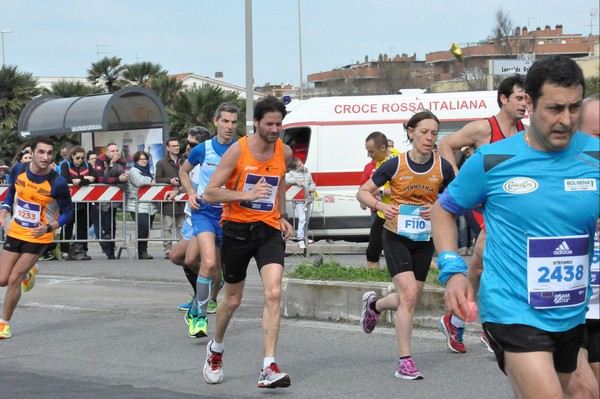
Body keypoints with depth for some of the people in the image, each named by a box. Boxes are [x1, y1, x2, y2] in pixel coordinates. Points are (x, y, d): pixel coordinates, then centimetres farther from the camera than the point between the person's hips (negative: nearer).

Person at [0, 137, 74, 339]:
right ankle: (28, 272, 39)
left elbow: (68, 212, -10)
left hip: (38, 238, -4)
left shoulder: (58, 183, -22)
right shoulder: (19, 169, -10)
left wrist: (48, 228, -26)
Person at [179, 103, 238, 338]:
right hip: (204, 210, -2)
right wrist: (191, 193, 1)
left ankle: (195, 310, 34)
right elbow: (184, 171, 16)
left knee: (217, 272, 8)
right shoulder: (203, 150, -3)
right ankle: (201, 317, -11)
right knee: (208, 262, -23)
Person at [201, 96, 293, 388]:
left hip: (269, 230, 2)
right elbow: (209, 193, -14)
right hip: (237, 229, -2)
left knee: (273, 293, -18)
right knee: (233, 300, 11)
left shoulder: (284, 152, 2)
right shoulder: (238, 150, -11)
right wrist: (246, 195, -26)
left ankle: (269, 368, -20)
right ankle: (216, 348, 41)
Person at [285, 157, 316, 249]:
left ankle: (303, 237, 30)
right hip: (299, 199, -7)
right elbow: (285, 179, -22)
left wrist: (312, 188, -1)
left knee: (306, 220, 17)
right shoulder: (292, 173, -7)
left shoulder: (307, 172, 12)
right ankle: (300, 240, -16)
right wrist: (295, 181, -28)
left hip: (307, 199, 7)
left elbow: (311, 182, 21)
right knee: (302, 219, -16)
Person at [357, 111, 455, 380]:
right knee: (409, 295, -17)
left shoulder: (443, 168, -5)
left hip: (425, 239, 4)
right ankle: (405, 361, -9)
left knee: (409, 300, 11)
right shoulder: (395, 165, -11)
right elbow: (363, 192, -2)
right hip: (396, 236, -4)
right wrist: (381, 206, -21)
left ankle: (374, 304, 46)